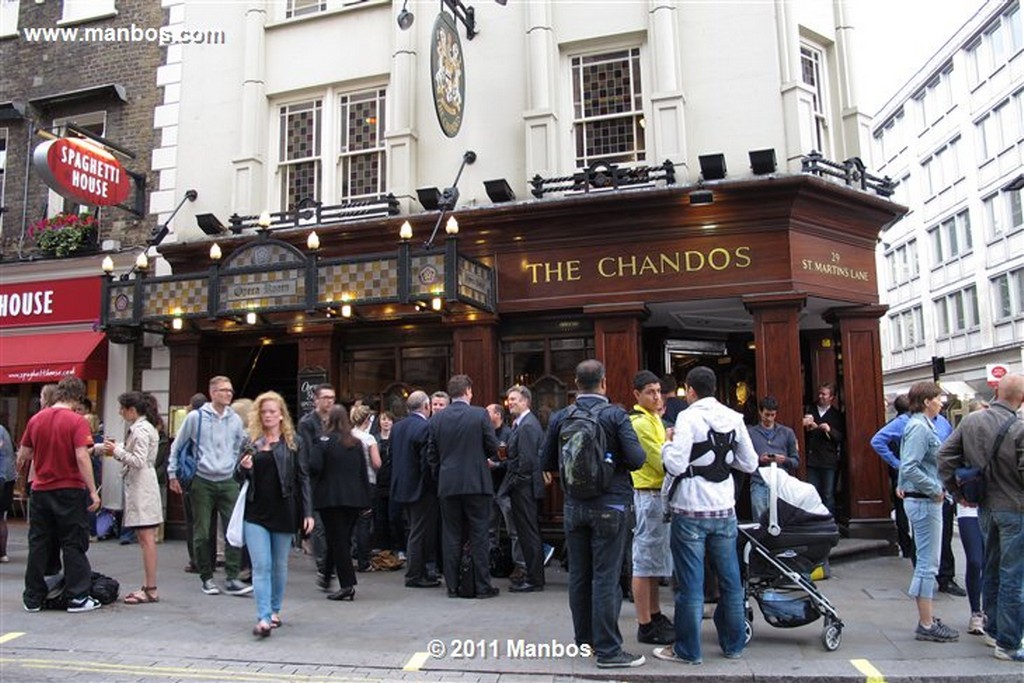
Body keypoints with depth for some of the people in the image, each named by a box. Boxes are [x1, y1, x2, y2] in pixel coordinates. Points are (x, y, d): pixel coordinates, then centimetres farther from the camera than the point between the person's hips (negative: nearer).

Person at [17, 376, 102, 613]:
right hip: (69, 490, -4)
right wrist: (93, 491, -16)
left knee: (38, 544, 13)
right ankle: (78, 598, 6)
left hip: (40, 490, 5)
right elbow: (82, 457, -20)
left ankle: (33, 598, 20)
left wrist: (22, 462, 35)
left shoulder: (36, 419, 3)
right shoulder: (77, 421, -12)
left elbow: (23, 455, 11)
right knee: (73, 545, 3)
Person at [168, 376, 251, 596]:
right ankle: (207, 578, 19)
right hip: (202, 482, -2)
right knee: (203, 533, 5)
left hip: (228, 482, 2)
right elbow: (177, 446, 10)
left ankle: (232, 579, -2)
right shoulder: (196, 417, 0)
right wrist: (172, 474, 11)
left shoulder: (235, 419, 8)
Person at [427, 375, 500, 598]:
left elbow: (431, 454, 5)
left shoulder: (436, 419, 1)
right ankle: (482, 586, 8)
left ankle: (453, 586, 14)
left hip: (448, 485, 3)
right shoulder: (480, 415, -7)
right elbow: (493, 448, -4)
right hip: (477, 483, -2)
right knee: (479, 536, 4)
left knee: (451, 536, 9)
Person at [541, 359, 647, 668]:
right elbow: (637, 459, -16)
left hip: (574, 506, 4)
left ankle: (584, 639, 26)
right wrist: (617, 460, 6)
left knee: (579, 575, 13)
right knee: (605, 577, 0)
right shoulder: (616, 415, -11)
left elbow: (547, 462, 5)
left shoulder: (560, 418, -1)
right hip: (610, 505, -4)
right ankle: (607, 649, 6)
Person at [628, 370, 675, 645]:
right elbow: (663, 462, -19)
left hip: (658, 494, 10)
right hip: (649, 495, -10)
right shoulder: (640, 422, -16)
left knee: (655, 560, 17)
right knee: (645, 561, -4)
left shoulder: (653, 418, 16)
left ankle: (655, 615, 27)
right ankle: (645, 626, 2)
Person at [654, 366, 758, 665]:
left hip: (691, 511, -5)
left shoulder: (688, 417, -13)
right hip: (724, 509, 5)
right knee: (730, 579, 14)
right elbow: (750, 464, 7)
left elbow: (676, 465, -19)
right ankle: (733, 644, 25)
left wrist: (668, 444, 0)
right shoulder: (734, 418, 3)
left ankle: (688, 650, 12)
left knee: (691, 583, 3)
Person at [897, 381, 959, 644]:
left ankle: (927, 619, 23)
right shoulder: (919, 427, -16)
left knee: (927, 563, 15)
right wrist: (935, 489, -16)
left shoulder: (922, 425, 14)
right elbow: (910, 468, -24)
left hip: (924, 501, 10)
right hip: (923, 501, -10)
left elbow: (909, 466, 21)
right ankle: (926, 625, 3)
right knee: (928, 563, -4)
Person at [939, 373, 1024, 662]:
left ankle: (993, 629, 33)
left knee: (991, 569, 20)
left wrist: (957, 492, 7)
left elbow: (945, 455, 0)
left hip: (985, 507, 6)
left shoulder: (970, 421, -2)